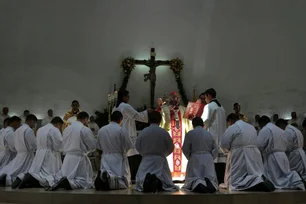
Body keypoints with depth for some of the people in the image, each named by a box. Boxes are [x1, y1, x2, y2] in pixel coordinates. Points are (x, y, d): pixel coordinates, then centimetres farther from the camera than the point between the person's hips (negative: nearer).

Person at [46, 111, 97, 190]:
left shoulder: (67, 129, 8)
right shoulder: (85, 129, -10)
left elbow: (64, 146, 13)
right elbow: (93, 145, -5)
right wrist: (85, 148, 14)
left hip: (68, 157, 6)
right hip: (79, 158, -6)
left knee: (61, 176, 19)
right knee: (85, 181, -1)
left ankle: (51, 181, -11)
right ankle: (69, 183, -26)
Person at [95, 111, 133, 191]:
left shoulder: (101, 130, 4)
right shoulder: (121, 130, -11)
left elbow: (99, 147, 12)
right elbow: (130, 146, -6)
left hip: (105, 159, 5)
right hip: (118, 159, -4)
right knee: (125, 182, 1)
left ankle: (103, 178, -23)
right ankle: (111, 180, -29)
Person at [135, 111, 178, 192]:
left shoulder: (143, 132, -4)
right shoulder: (164, 132, -7)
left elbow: (138, 147, 4)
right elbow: (171, 148, 2)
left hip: (146, 161, 1)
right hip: (160, 161, -1)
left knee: (140, 183, 10)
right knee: (166, 183, 8)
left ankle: (146, 182, -29)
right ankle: (158, 182, -29)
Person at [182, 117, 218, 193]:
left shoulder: (190, 134, -2)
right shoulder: (209, 134, 7)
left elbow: (185, 149, -3)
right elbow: (215, 149, 8)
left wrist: (189, 157, 14)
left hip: (195, 159, -2)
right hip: (208, 159, 2)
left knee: (193, 178, 1)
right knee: (211, 177, 8)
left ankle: (198, 185, -34)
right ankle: (210, 183, -28)